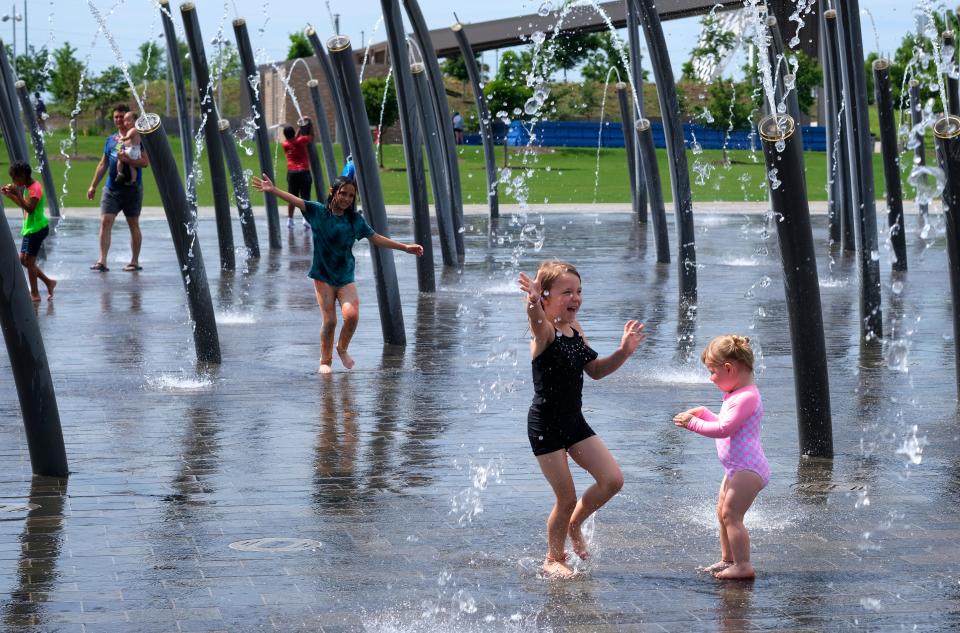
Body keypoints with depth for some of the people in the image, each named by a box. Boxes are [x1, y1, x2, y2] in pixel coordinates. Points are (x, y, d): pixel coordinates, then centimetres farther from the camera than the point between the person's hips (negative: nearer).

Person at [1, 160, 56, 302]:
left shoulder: (35, 188, -18)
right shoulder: (27, 188, 12)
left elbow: (30, 208, -28)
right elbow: (23, 205, 24)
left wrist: (17, 194, -31)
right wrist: (9, 195, 14)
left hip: (37, 229, -10)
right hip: (29, 229, 10)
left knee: (29, 260, -7)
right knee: (23, 259, 11)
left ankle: (35, 294, 0)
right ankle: (49, 282, 19)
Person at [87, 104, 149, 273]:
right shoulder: (110, 140, 14)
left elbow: (145, 162, -14)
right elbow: (103, 164, 19)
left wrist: (127, 159, -26)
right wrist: (93, 186, 16)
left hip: (132, 188, -5)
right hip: (111, 188, 5)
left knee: (133, 224, 5)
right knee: (105, 222, -7)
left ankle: (135, 262, 14)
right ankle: (102, 261, -10)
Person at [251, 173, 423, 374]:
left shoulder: (355, 219, 5)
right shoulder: (319, 211, -3)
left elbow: (375, 238, 12)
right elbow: (297, 201, -15)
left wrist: (405, 247, 11)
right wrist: (273, 190, -28)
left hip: (346, 278, 2)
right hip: (323, 276, -2)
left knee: (352, 315, -17)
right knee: (329, 321, -6)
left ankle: (342, 349, 12)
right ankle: (325, 361, 16)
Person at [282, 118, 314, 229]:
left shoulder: (285, 144, 4)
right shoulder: (300, 141, -6)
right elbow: (311, 136, 10)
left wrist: (300, 128, 27)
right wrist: (309, 124, 18)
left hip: (291, 172, 3)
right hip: (303, 171, -3)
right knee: (305, 197, -3)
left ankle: (290, 220, 7)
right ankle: (306, 219, -9)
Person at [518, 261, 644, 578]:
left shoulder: (576, 331, 7)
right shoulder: (544, 332, -18)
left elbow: (595, 370, 19)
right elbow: (537, 319, -44)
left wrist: (623, 352, 3)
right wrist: (533, 303, -67)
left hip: (574, 421, 7)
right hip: (545, 425, -7)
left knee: (613, 480, 1)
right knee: (567, 498, -2)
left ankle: (574, 525, 26)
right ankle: (553, 558, 21)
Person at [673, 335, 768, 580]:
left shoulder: (747, 397, -20)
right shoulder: (735, 394, 14)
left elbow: (724, 429, -24)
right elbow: (723, 422, 26)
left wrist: (693, 423, -16)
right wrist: (703, 413, 14)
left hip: (748, 468, -11)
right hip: (737, 468, 11)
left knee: (731, 514, -15)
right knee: (723, 512, 19)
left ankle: (743, 565, -16)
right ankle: (727, 559, 31)